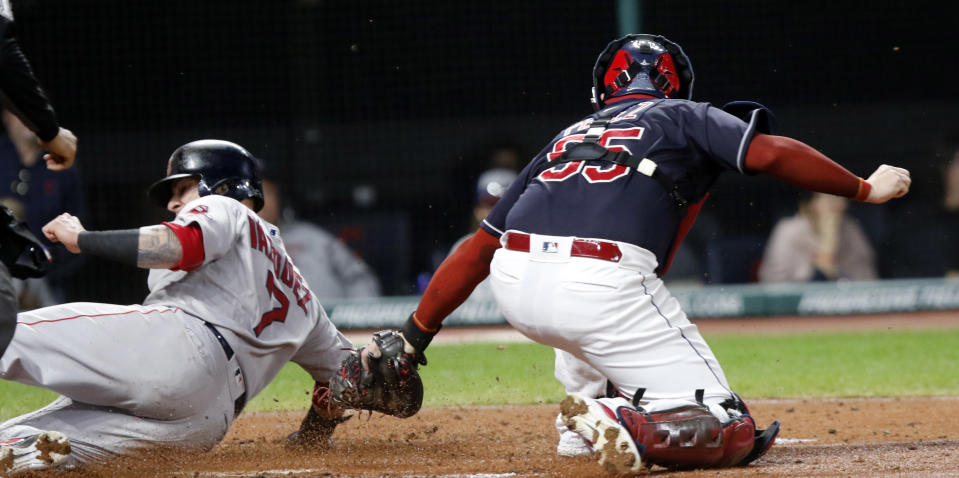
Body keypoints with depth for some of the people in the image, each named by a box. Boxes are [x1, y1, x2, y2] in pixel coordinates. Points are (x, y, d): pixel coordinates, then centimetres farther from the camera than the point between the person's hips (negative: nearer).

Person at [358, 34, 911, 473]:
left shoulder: (567, 137, 31)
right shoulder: (687, 117, 22)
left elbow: (477, 250, 27)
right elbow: (773, 153, 4)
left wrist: (409, 340, 29)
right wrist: (866, 189, 15)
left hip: (513, 288, 5)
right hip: (602, 292, -5)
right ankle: (630, 427, -26)